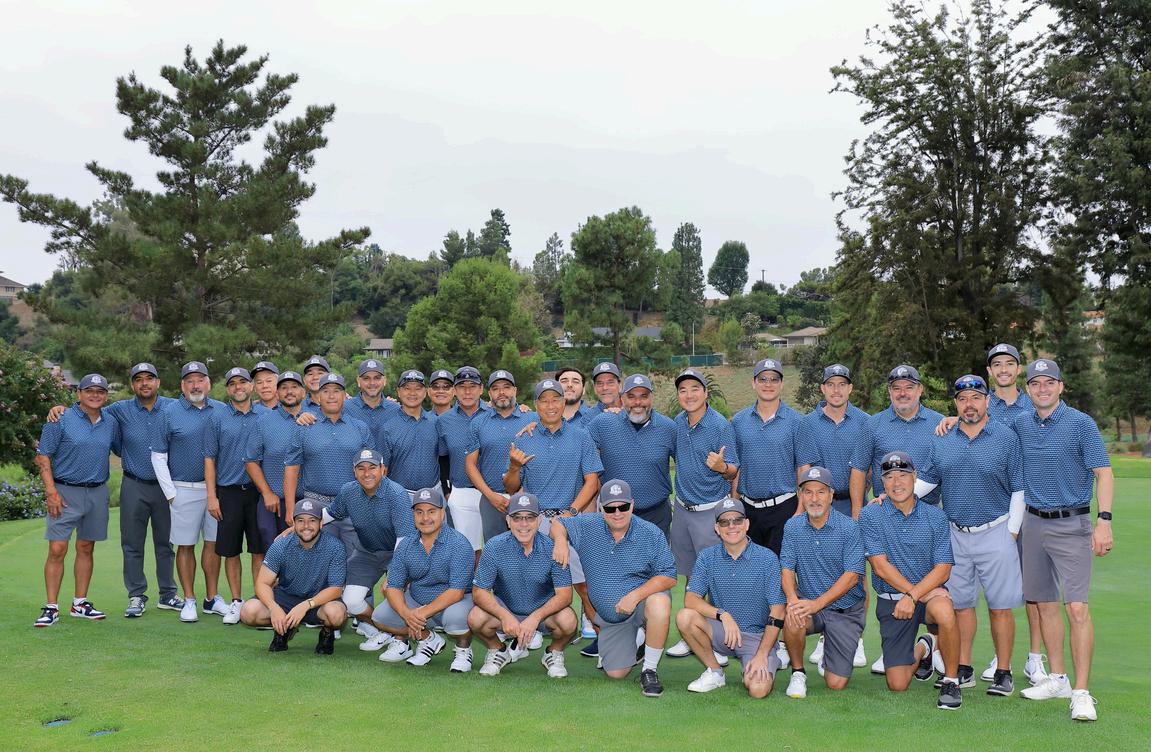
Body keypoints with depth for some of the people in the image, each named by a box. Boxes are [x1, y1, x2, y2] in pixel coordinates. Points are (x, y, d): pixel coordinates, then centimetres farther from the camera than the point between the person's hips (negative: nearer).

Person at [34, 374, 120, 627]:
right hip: (66, 492, -4)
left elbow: (122, 451, 21)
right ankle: (51, 608, 0)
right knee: (57, 550, -7)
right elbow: (42, 457, -6)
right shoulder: (61, 420, -6)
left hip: (97, 492, 4)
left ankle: (80, 603, 19)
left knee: (86, 548, 11)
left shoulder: (111, 424, 8)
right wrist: (51, 491, -13)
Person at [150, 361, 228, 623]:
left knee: (213, 543, 8)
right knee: (186, 546, 3)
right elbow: (158, 456, 0)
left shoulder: (221, 411, 5)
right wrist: (170, 493, -5)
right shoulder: (170, 413, -2)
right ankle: (189, 601, 11)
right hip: (185, 490, -2)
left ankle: (212, 598, 18)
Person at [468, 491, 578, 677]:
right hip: (505, 609, 1)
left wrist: (535, 617, -33)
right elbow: (479, 592, -14)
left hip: (544, 611, -1)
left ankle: (554, 654, 5)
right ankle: (498, 651, 6)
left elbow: (564, 595, -18)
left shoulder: (552, 548, -18)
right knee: (476, 618, -28)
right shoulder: (495, 547, -16)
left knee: (568, 620, -31)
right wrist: (505, 616, -31)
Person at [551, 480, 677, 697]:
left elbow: (668, 577, -15)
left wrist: (635, 596, -28)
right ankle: (634, 640, 34)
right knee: (616, 673, -2)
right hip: (609, 616, 3)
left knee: (659, 603, -40)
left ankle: (650, 669, -19)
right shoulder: (587, 527, -4)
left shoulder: (651, 534, -13)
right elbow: (559, 524, 11)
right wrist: (560, 540, -14)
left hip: (644, 600, -3)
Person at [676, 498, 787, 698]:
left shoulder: (767, 558, -8)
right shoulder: (707, 558, 0)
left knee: (758, 690, -27)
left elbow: (777, 612, -9)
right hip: (720, 632, 3)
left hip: (758, 636, -3)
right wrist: (723, 615, -26)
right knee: (685, 617, -25)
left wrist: (762, 655, -18)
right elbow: (691, 599, -9)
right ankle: (714, 672, -2)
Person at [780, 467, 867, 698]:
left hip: (846, 611, -2)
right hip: (808, 604, 2)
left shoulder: (848, 528, -12)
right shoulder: (793, 527, 0)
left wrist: (817, 603, -28)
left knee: (836, 684, -6)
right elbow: (787, 569, -3)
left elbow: (852, 575, -18)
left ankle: (827, 659, 31)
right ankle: (798, 673, -7)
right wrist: (793, 599, -25)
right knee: (792, 620, -35)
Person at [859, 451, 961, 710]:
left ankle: (951, 681, -14)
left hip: (929, 593, 0)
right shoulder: (870, 515, -3)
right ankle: (923, 648, 33)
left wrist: (913, 596, -20)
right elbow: (881, 566, -9)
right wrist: (916, 592, -15)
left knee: (944, 611, -38)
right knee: (897, 684, -3)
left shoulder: (935, 516, 0)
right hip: (890, 599, 0)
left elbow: (943, 569, -6)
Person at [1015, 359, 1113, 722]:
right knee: (1045, 603, 11)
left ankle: (1082, 693, -8)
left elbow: (1103, 473, -8)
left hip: (1071, 524, -5)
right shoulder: (1020, 425, 7)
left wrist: (1104, 521, -18)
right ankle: (1057, 679, 23)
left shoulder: (1081, 423, -7)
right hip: (1033, 522, 5)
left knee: (1077, 607, -11)